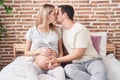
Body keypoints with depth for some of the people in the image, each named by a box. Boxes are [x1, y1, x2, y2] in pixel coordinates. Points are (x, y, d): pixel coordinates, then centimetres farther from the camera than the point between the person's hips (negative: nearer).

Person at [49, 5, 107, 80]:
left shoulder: (80, 29, -13)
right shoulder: (62, 30, 8)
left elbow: (78, 54, -15)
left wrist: (58, 60, -15)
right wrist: (56, 60, -8)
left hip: (92, 60, -6)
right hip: (77, 63, 6)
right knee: (68, 68, -33)